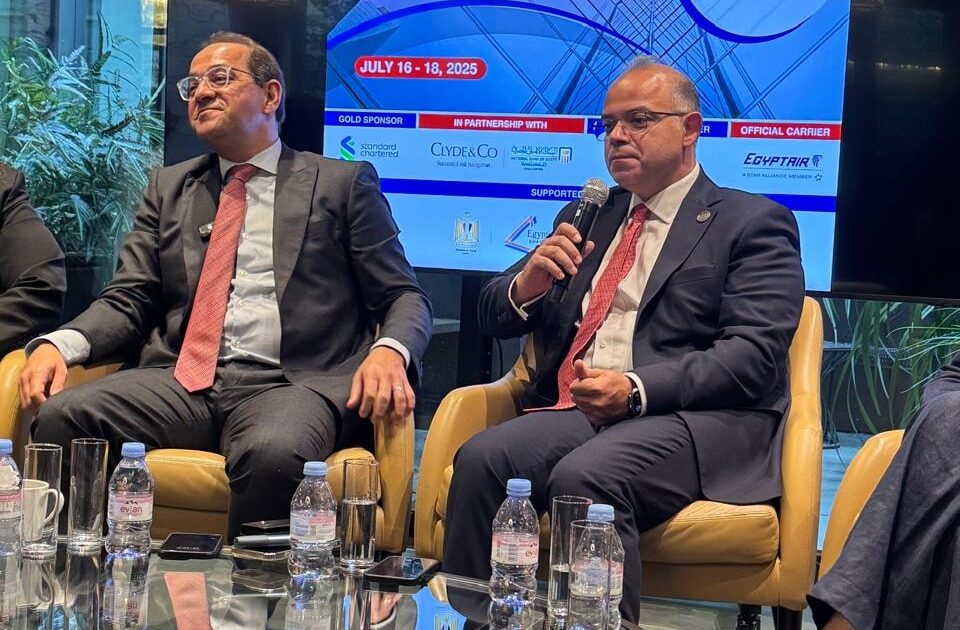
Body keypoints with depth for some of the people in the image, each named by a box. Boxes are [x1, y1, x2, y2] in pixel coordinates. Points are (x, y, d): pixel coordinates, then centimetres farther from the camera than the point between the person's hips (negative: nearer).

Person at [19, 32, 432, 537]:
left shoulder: (343, 184, 12)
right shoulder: (168, 188, 23)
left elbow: (404, 297, 8)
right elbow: (128, 301, 17)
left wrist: (389, 352, -16)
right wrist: (58, 344, -5)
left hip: (293, 383, -3)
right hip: (181, 382, 4)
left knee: (272, 453, -39)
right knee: (60, 416, -25)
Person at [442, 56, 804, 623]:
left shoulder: (753, 223, 6)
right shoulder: (586, 217, 24)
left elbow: (753, 355, -7)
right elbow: (497, 319, 23)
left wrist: (638, 389, -20)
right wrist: (527, 284, -1)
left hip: (698, 418, -4)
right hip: (573, 410, 5)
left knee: (584, 478, -35)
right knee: (481, 460, -26)